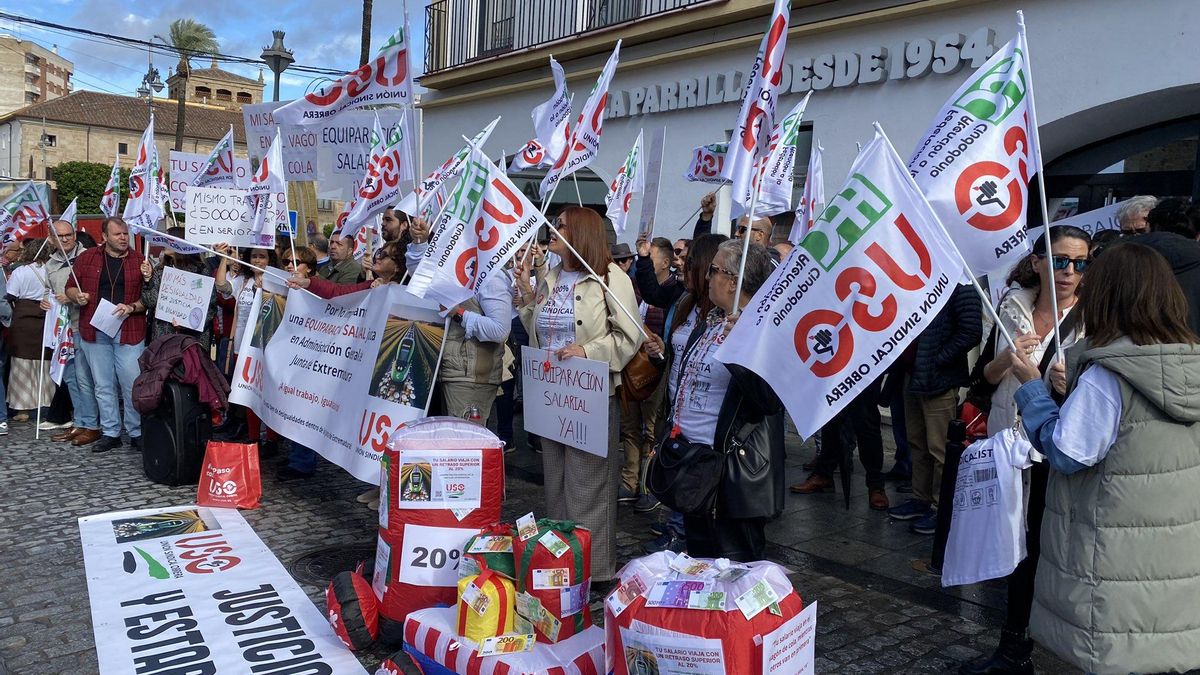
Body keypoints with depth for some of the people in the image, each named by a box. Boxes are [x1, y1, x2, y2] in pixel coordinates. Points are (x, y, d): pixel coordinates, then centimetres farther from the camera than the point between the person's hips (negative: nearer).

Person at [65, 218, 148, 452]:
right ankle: (110, 433, 20)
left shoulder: (139, 260, 2)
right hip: (95, 331, 2)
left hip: (129, 331, -2)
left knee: (133, 385, -3)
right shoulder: (87, 258, 7)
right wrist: (77, 296, -7)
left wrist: (131, 307, -16)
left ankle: (137, 433, 10)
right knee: (103, 386, 10)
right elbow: (70, 287, 14)